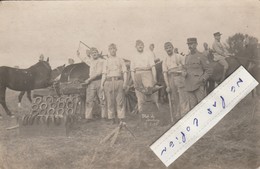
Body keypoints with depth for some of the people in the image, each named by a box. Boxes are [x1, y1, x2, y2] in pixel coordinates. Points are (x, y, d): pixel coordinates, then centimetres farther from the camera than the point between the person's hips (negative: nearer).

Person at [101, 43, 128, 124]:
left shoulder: (120, 60, 14)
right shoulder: (106, 62, 18)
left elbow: (124, 72, 8)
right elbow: (104, 74, 14)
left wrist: (125, 82, -5)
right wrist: (102, 84, 3)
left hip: (119, 81, -1)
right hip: (109, 81, 1)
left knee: (120, 101, -7)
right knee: (110, 101, -2)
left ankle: (121, 119, -6)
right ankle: (112, 119, 3)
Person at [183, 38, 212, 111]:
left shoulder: (201, 56, -1)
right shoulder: (187, 57, 14)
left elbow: (209, 71, 1)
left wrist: (202, 79, -12)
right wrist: (184, 73, 0)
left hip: (198, 86, -4)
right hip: (188, 87, 5)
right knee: (192, 106, 4)